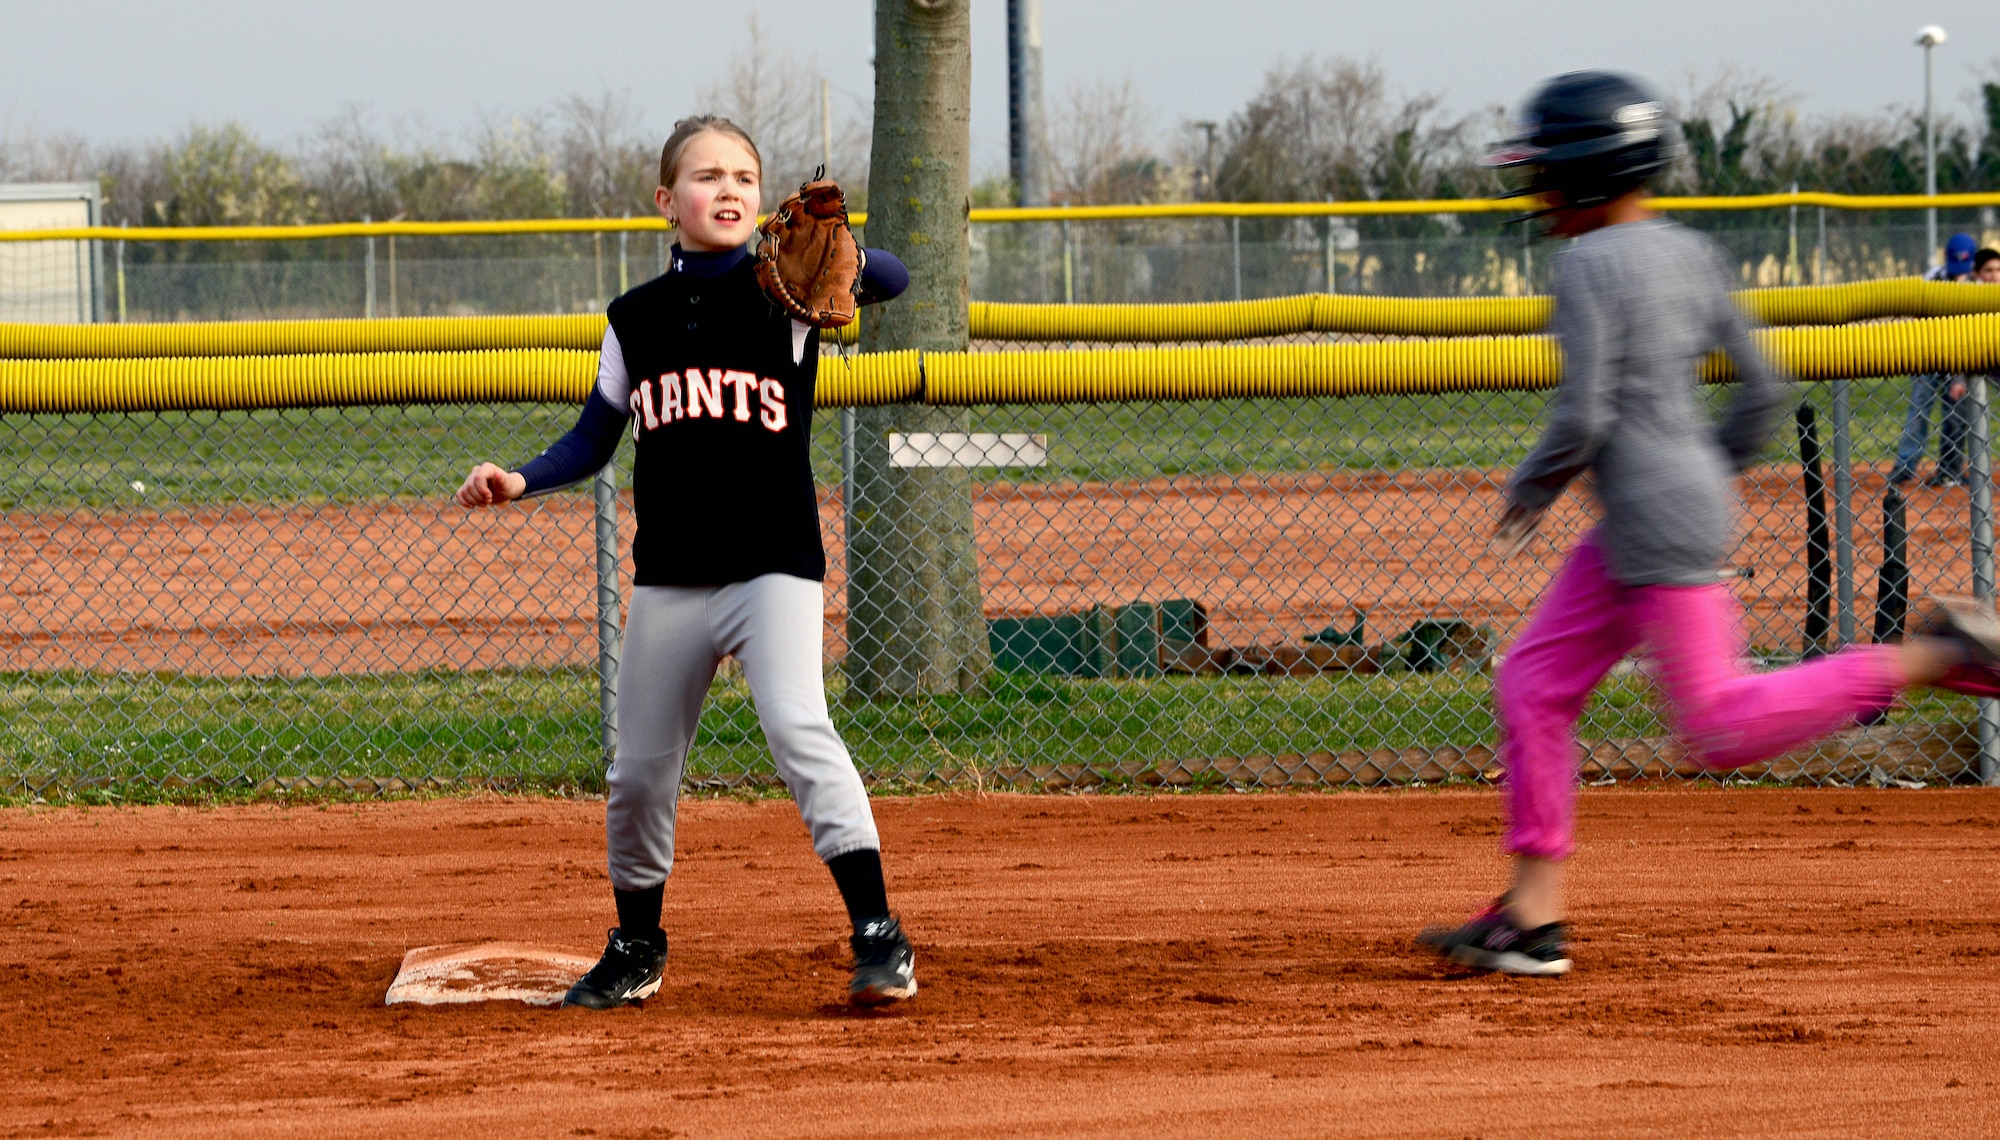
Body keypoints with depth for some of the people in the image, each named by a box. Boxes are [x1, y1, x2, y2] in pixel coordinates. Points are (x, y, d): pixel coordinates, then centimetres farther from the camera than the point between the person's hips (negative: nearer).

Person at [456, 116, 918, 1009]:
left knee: (798, 727, -24)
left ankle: (878, 936, -23)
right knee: (640, 770, 9)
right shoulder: (637, 319, 8)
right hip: (668, 581, 4)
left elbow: (891, 280, -18)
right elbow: (594, 440, 14)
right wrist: (520, 482, -3)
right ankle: (637, 948, 29)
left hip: (774, 566, -4)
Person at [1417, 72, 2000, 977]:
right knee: (1532, 688, 9)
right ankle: (1532, 918, 8)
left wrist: (1529, 490, -2)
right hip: (1637, 530, 10)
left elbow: (1583, 418, -19)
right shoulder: (1691, 257, 11)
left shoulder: (1590, 266, -14)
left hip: (1658, 521, -10)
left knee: (1721, 728, -8)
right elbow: (1762, 391, 12)